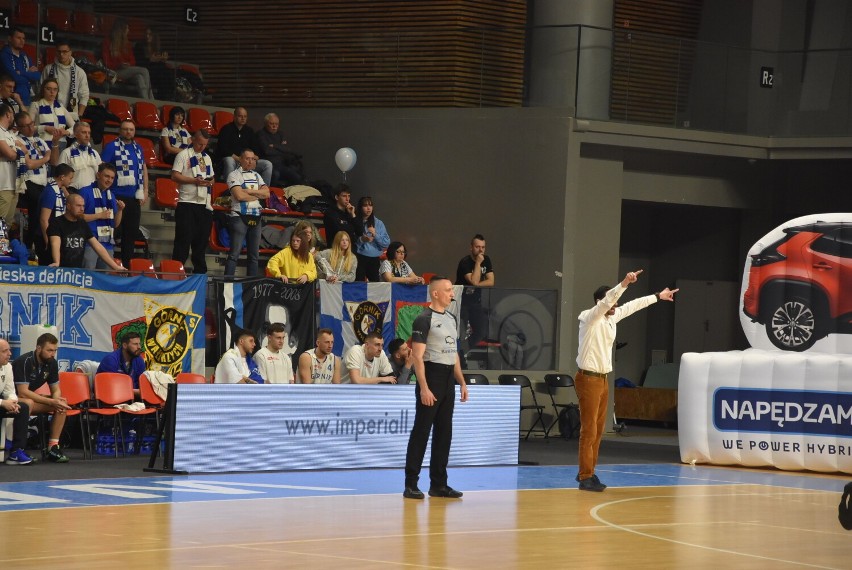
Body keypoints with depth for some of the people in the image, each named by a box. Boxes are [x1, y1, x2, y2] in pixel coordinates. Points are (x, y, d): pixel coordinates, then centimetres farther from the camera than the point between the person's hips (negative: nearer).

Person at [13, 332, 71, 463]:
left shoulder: (52, 363, -4)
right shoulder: (24, 362, -26)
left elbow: (56, 390, 4)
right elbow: (23, 392, -30)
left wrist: (57, 401, -21)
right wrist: (51, 402, -30)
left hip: (31, 397, 7)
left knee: (62, 404, -12)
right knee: (28, 403, -39)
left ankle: (53, 447, -14)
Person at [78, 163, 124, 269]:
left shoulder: (111, 196, 17)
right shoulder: (85, 192, -1)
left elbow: (116, 224, 19)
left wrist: (120, 210, 1)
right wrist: (99, 215, -11)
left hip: (108, 244, 6)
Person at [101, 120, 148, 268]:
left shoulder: (138, 148, 15)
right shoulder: (112, 147, -3)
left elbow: (144, 169, 22)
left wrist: (145, 192, 15)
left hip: (134, 198, 6)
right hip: (117, 196, -6)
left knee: (131, 233, 9)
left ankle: (127, 265, 16)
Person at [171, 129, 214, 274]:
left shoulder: (207, 158, 19)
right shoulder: (183, 155, -1)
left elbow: (211, 177, 25)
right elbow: (175, 176, -9)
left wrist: (210, 182, 1)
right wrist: (195, 181, -18)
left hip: (204, 204, 6)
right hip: (187, 203, -6)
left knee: (201, 240, 7)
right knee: (184, 239, -7)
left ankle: (200, 271, 13)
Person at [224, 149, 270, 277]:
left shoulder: (256, 176, 18)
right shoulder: (234, 175, -1)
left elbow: (267, 193, 4)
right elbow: (239, 195, -15)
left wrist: (248, 191, -9)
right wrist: (257, 195, -1)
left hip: (255, 218, 7)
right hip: (239, 217, -7)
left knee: (254, 255, 7)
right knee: (234, 253, -13)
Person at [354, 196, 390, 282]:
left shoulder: (378, 223, 10)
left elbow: (387, 243, 6)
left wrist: (375, 235, -6)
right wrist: (361, 240, -18)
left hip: (374, 259, 3)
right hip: (360, 258, -3)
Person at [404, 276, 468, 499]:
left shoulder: (451, 318, 14)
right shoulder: (424, 319, -11)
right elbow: (417, 356, -16)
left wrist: (462, 382, 15)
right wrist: (424, 388, -21)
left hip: (448, 379, 8)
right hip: (431, 378, -8)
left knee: (444, 432, 9)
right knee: (421, 431, -5)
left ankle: (438, 484, 14)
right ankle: (410, 485, -1)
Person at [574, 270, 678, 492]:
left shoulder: (611, 317, 10)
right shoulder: (590, 318, -13)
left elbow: (633, 305, 23)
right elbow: (607, 301, -30)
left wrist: (658, 296, 32)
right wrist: (624, 283, -42)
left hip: (603, 379, 9)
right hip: (588, 379, -9)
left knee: (598, 430, 11)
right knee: (589, 430, -9)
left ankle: (586, 473, 19)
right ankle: (586, 477, -8)